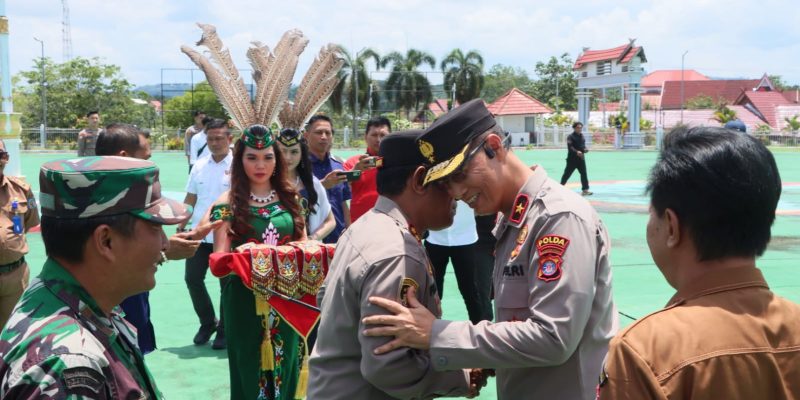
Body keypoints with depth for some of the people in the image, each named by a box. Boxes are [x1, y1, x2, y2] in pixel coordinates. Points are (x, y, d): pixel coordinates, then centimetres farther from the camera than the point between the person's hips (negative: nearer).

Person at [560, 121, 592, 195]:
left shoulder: (582, 136, 12)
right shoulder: (571, 136, -10)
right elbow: (570, 147, -23)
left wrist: (585, 149, -3)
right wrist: (576, 152, -38)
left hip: (581, 158, 6)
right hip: (572, 158, -6)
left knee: (584, 174, 0)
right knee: (567, 173, 1)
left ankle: (585, 190, 2)